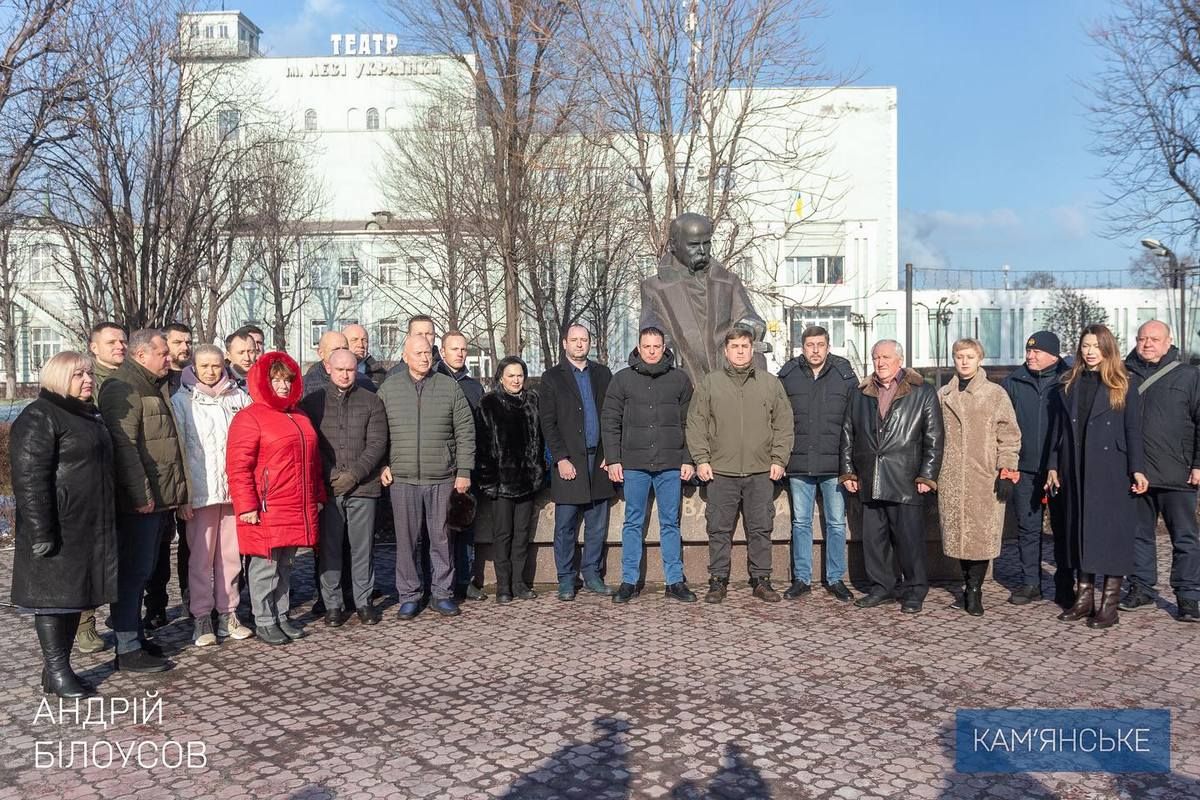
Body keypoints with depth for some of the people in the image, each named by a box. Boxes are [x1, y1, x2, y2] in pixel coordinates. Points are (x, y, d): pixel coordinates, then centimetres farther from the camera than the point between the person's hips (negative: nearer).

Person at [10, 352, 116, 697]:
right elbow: (29, 478, -18)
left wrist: (105, 524, 23)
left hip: (88, 528, 9)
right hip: (58, 530, -9)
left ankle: (61, 667, 21)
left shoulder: (88, 415, 17)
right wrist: (41, 532, -22)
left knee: (76, 594, 12)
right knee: (54, 595, -2)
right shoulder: (38, 417, -10)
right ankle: (56, 673, 6)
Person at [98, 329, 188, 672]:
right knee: (133, 572, -4)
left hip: (159, 498, 10)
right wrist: (140, 494, -23)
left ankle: (135, 636, 26)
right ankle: (127, 650, 2)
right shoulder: (122, 389, -12)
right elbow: (123, 445, -20)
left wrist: (171, 495, 20)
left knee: (143, 572, 16)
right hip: (139, 501, -10)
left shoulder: (155, 388, 19)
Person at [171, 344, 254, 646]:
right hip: (200, 491, -2)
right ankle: (201, 617, 12)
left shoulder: (239, 397, 9)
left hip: (235, 489, 2)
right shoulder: (181, 400, 3)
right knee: (201, 556, 2)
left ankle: (228, 612, 17)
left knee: (231, 553, 7)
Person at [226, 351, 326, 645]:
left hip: (298, 509, 7)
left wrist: (318, 496, 19)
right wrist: (246, 506, -17)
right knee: (265, 566, 2)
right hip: (267, 511, -7)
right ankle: (264, 622, 14)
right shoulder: (249, 417, -8)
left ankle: (282, 616, 26)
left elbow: (312, 460, 22)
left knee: (285, 564, 15)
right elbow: (238, 466, -13)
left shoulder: (299, 416, 17)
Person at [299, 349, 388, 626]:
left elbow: (377, 443, 0)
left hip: (363, 487, 0)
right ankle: (332, 605, 15)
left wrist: (354, 474, -10)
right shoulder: (312, 402, 8)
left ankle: (364, 601, 16)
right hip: (326, 488, 0)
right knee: (329, 548, 4)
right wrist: (330, 475, -8)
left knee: (362, 548, 5)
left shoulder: (371, 402, 6)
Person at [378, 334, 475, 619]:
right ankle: (409, 596, 18)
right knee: (406, 540, 5)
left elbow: (465, 431, 4)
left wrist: (464, 471, -1)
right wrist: (382, 465, -1)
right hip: (403, 478, 0)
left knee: (442, 538, 7)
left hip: (443, 478, 0)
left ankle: (442, 593, 20)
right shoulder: (388, 388, 5)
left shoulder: (449, 387, 4)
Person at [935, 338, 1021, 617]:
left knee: (982, 533, -5)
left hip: (985, 478, -3)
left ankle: (974, 590, 6)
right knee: (957, 533, 5)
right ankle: (968, 586, 19)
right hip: (950, 478, 3)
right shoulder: (942, 395, 12)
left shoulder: (996, 394, 2)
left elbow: (1009, 435, 0)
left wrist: (1007, 473, -7)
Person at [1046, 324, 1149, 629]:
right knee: (1080, 530, 8)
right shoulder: (1070, 385, 10)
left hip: (1112, 470, -4)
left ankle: (1109, 603, 6)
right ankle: (1084, 598, 17)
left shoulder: (1124, 384, 0)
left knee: (1112, 532, -1)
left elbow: (1134, 430, -4)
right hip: (1077, 471, 4)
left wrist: (1137, 469, -11)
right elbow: (1059, 429, 12)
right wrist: (1053, 466, 8)